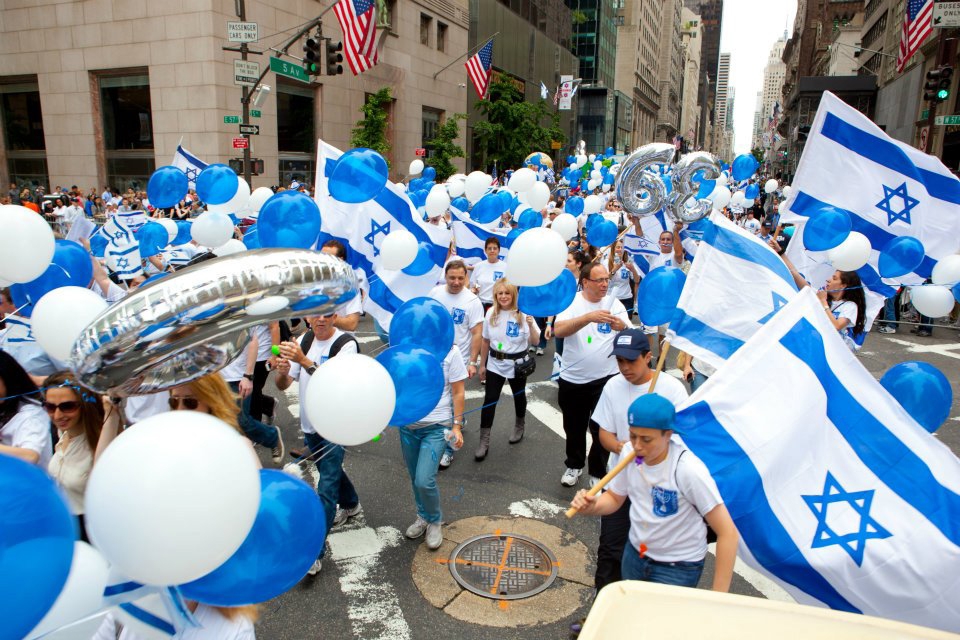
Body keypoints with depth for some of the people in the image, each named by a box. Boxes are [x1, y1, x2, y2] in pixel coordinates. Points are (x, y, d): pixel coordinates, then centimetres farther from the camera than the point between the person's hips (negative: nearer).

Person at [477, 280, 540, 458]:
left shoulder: (524, 314, -13)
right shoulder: (491, 313, -5)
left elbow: (535, 342, -13)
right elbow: (485, 341, 4)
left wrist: (530, 325, -32)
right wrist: (482, 365, 8)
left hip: (517, 363, -1)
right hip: (495, 363, 2)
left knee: (519, 396, 17)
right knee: (489, 400, -2)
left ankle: (519, 426, 43)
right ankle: (484, 440, 4)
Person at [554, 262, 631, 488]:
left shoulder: (614, 303, -3)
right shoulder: (571, 302, -8)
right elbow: (559, 331, -25)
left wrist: (622, 327, -36)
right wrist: (589, 317, -39)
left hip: (605, 378, 0)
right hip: (572, 378, 0)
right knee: (574, 427, 17)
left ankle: (598, 472, 26)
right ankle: (574, 465, 40)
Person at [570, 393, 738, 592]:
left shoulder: (689, 470, -30)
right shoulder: (630, 453, -14)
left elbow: (727, 532, -24)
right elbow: (614, 498, 4)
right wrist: (591, 506, -18)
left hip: (678, 568, -5)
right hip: (634, 556, 5)